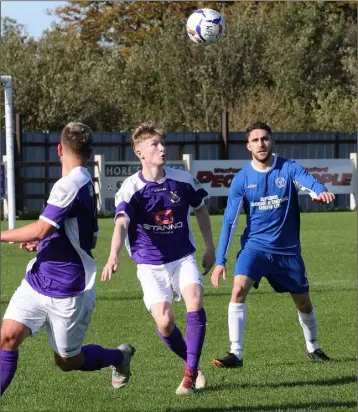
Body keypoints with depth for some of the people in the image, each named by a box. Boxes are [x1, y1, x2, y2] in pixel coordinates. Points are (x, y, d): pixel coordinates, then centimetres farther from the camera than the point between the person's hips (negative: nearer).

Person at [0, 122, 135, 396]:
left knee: (67, 361, 9)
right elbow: (90, 240, 23)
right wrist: (42, 244, 21)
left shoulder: (70, 185, -19)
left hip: (67, 291, -8)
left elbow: (41, 230, -27)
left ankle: (119, 356, 35)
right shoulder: (86, 185, 12)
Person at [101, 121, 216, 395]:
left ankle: (190, 373, -14)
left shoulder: (182, 180, -3)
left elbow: (200, 209, 16)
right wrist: (114, 257, -46)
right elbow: (121, 224, -29)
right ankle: (193, 364, 15)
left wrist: (210, 246, 18)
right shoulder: (131, 188, -14)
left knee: (195, 301, -23)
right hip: (150, 265, -2)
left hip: (183, 258, 2)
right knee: (165, 322, -14)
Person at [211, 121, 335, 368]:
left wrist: (320, 191, -53)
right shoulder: (242, 179, -4)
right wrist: (220, 260, -7)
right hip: (255, 246, 0)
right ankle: (236, 354, -21)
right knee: (239, 290, -23)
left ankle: (312, 347, 38)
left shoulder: (289, 169, -6)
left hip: (288, 250, 0)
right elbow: (229, 221, -2)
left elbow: (308, 181, -28)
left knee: (303, 302, 11)